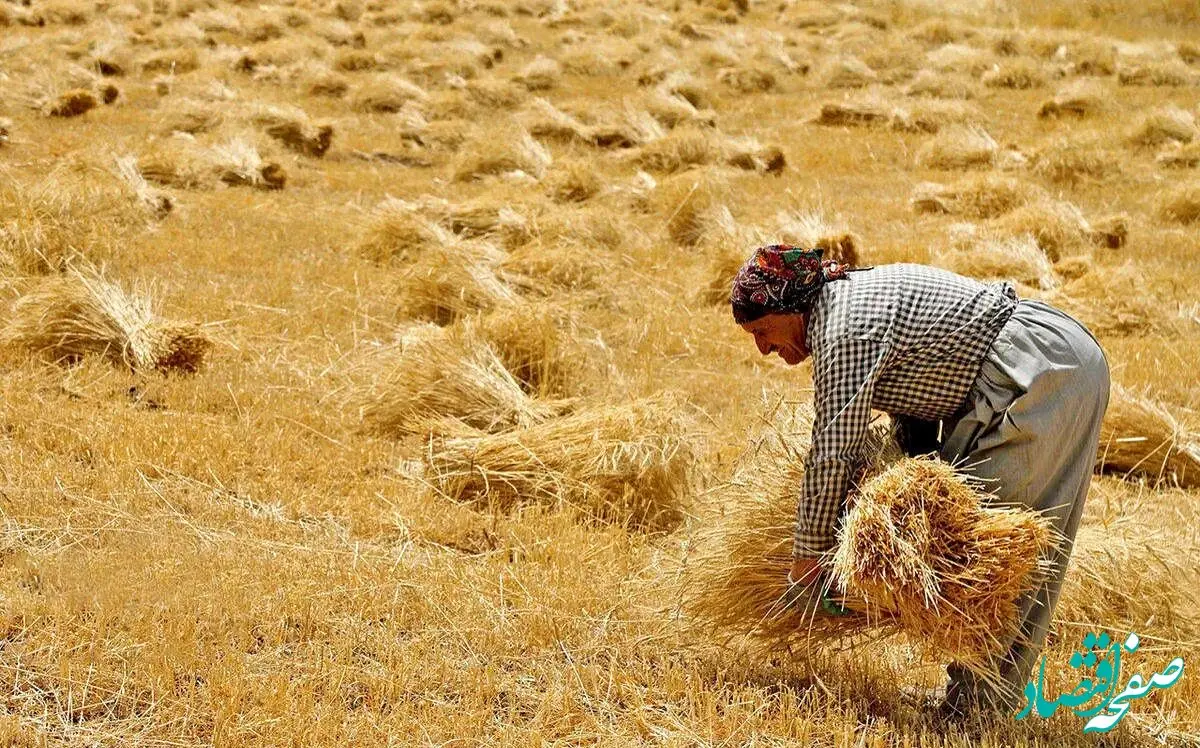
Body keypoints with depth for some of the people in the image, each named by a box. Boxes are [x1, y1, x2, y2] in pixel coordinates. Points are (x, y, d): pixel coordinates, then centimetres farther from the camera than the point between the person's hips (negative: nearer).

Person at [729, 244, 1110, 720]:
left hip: (1037, 373, -11)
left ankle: (980, 698, -8)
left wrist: (807, 552, -7)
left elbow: (833, 452, -16)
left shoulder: (846, 327, -15)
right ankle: (996, 689, 19)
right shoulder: (856, 295, 16)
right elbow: (918, 391, 21)